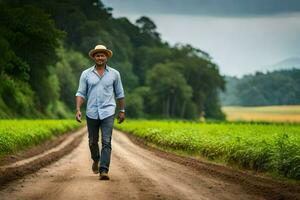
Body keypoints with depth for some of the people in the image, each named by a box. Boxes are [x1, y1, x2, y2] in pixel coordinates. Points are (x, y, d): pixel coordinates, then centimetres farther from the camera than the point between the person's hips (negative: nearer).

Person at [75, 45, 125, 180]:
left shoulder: (114, 74, 5)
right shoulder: (86, 74, 4)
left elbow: (119, 94, 13)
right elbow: (81, 93, 1)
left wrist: (122, 111, 13)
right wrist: (78, 109, -11)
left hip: (108, 113, -1)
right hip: (92, 113, 1)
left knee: (106, 142, -12)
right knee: (93, 141, 15)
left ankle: (104, 171, -15)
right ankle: (96, 160, 43)